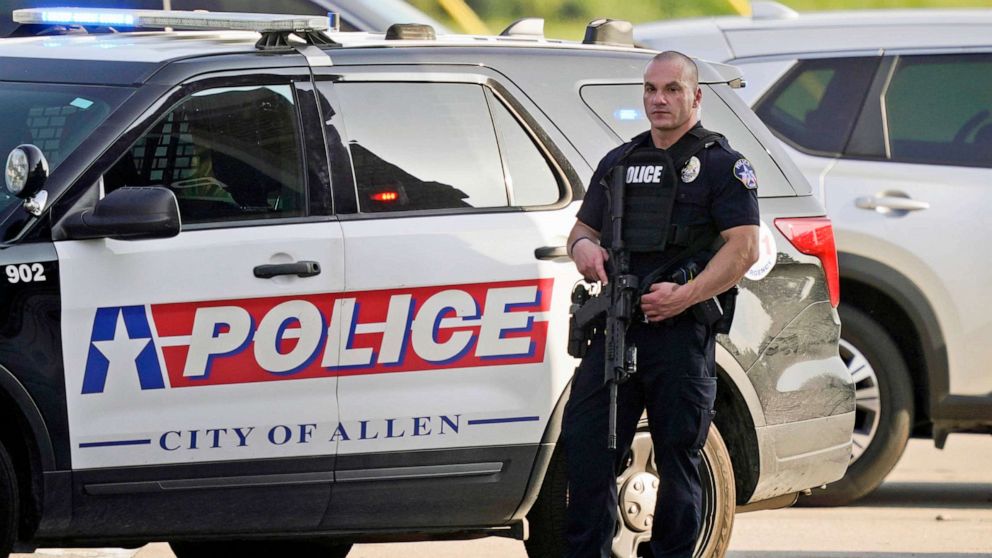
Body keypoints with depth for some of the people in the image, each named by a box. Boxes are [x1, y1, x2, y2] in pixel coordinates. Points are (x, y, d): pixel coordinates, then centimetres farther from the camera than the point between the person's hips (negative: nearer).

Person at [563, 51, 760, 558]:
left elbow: (744, 248, -8)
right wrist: (583, 246, 2)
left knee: (678, 459, 0)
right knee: (585, 444, -2)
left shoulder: (721, 164, 1)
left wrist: (686, 295, -20)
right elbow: (583, 228, 28)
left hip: (680, 331, -5)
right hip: (614, 328, 5)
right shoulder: (619, 162, 20)